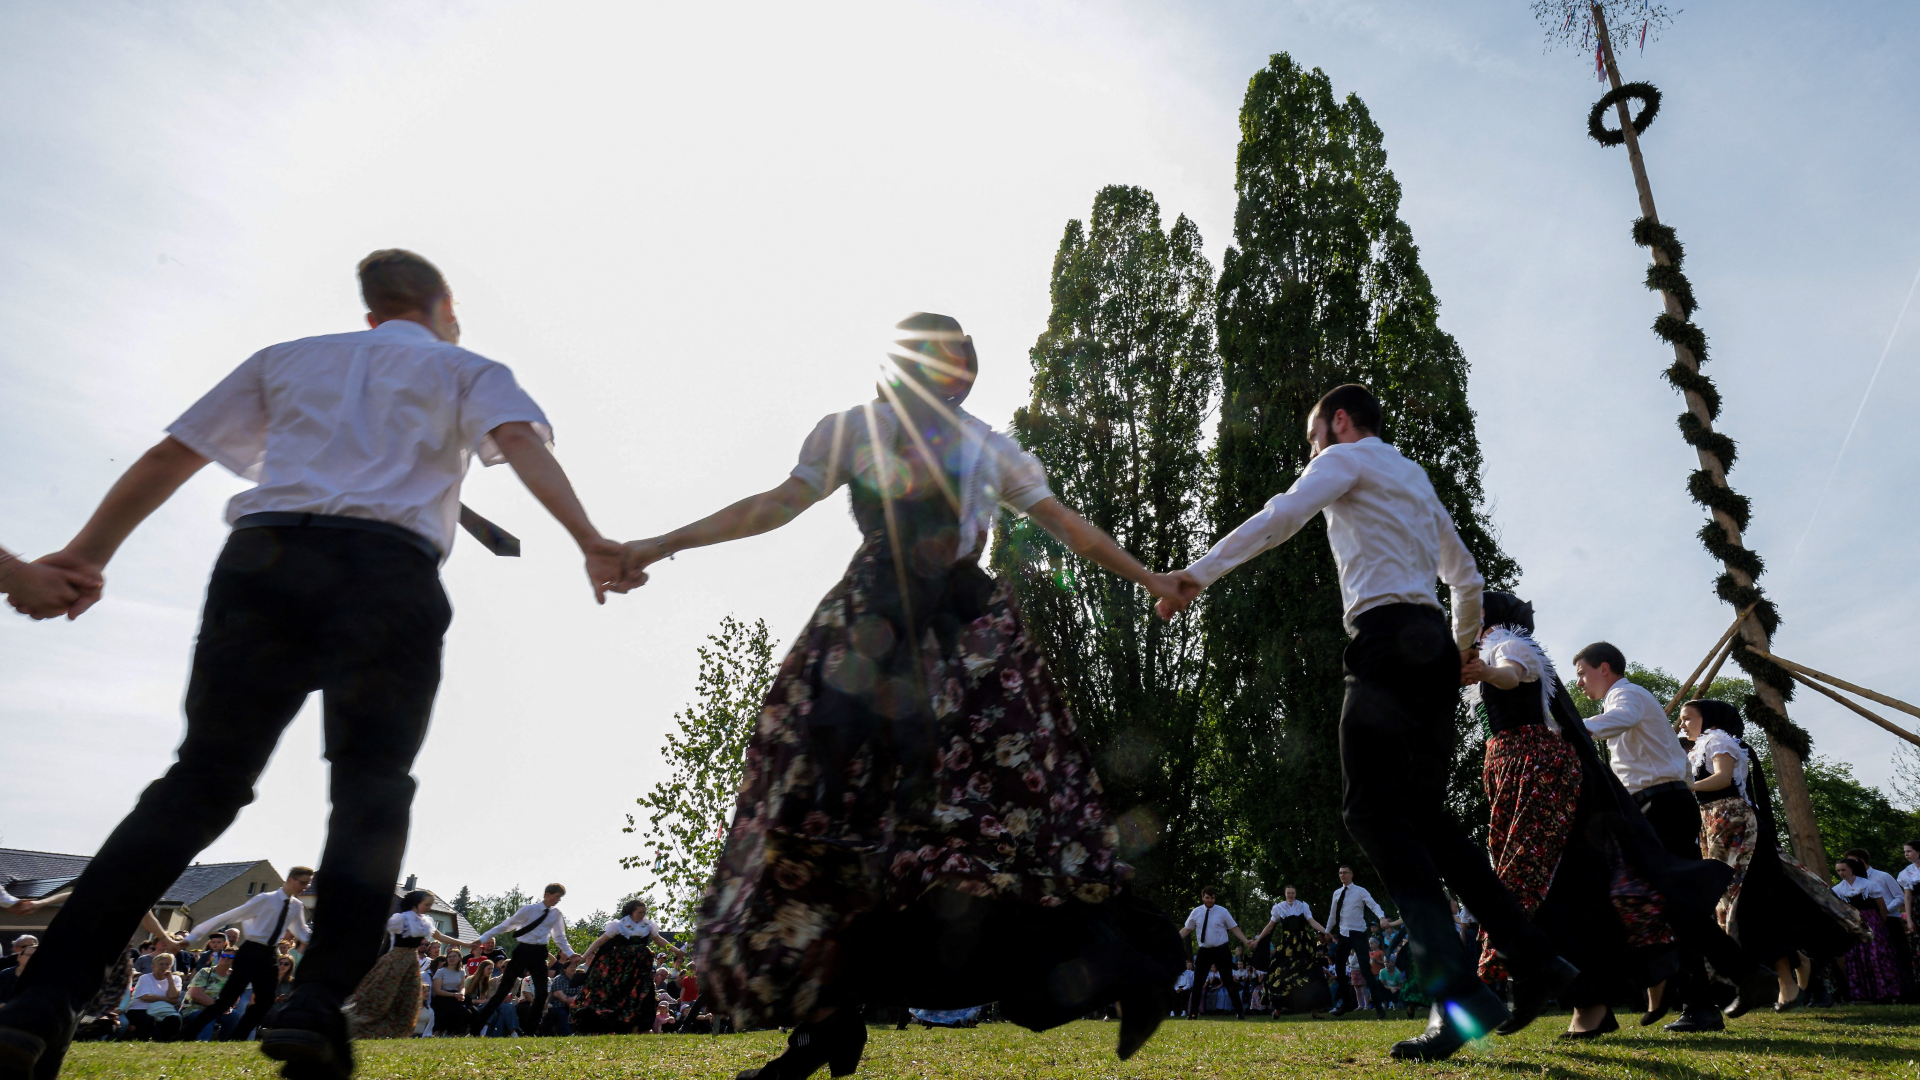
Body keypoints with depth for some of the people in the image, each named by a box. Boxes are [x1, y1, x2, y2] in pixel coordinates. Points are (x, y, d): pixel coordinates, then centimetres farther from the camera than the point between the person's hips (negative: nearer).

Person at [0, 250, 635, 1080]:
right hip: (389, 574, -3)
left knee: (201, 780, 5)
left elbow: (167, 458, 26)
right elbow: (521, 442, -2)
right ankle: (316, 1004, -16)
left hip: (262, 560, 3)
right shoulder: (468, 370, 20)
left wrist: (86, 556, 31)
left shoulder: (288, 358, 29)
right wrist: (590, 543, -14)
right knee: (371, 792, -1)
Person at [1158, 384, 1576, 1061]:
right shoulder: (1416, 479, 29)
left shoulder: (1349, 457, 6)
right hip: (1433, 645, 9)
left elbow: (1281, 516, -12)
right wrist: (1463, 647, 47)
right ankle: (1533, 960, 9)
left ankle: (1458, 993, -21)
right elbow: (1467, 578, 33)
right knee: (1423, 815, 11)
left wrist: (1198, 574, -14)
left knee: (1373, 811, -12)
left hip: (1387, 637, -9)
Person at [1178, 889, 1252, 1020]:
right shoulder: (1196, 912, 0)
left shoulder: (1222, 911, -4)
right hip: (1203, 951, 2)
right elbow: (1186, 929, 6)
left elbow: (1234, 928, -1)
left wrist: (1245, 941, -14)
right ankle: (1192, 1014, 15)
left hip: (1221, 951, -2)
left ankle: (1240, 1012, 12)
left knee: (1229, 981, 2)